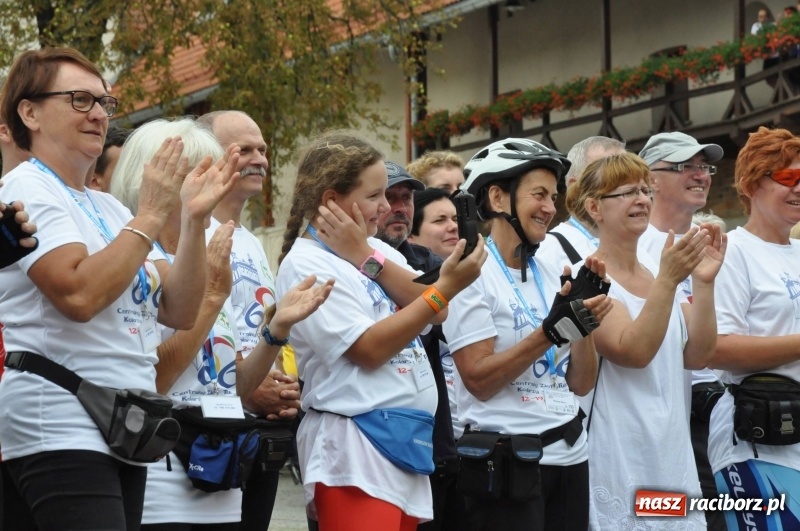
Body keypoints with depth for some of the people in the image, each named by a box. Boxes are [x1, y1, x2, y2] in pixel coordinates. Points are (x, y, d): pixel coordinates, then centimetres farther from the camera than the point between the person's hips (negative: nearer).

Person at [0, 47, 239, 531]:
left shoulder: (109, 209, 17)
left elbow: (179, 311, 11)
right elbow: (79, 294, -21)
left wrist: (195, 217, 0)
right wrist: (151, 216, -14)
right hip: (62, 432, -8)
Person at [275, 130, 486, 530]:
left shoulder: (379, 250, 14)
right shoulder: (305, 265, -9)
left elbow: (436, 313, 0)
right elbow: (370, 349, -17)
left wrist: (368, 258, -7)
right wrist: (445, 288, -17)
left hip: (407, 438, 8)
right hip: (353, 445, -8)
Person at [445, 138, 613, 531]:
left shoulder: (553, 276, 10)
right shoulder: (472, 274, -9)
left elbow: (581, 384, 9)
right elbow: (479, 380, -17)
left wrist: (585, 319, -5)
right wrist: (552, 330, -22)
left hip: (569, 455, 7)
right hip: (505, 461, -6)